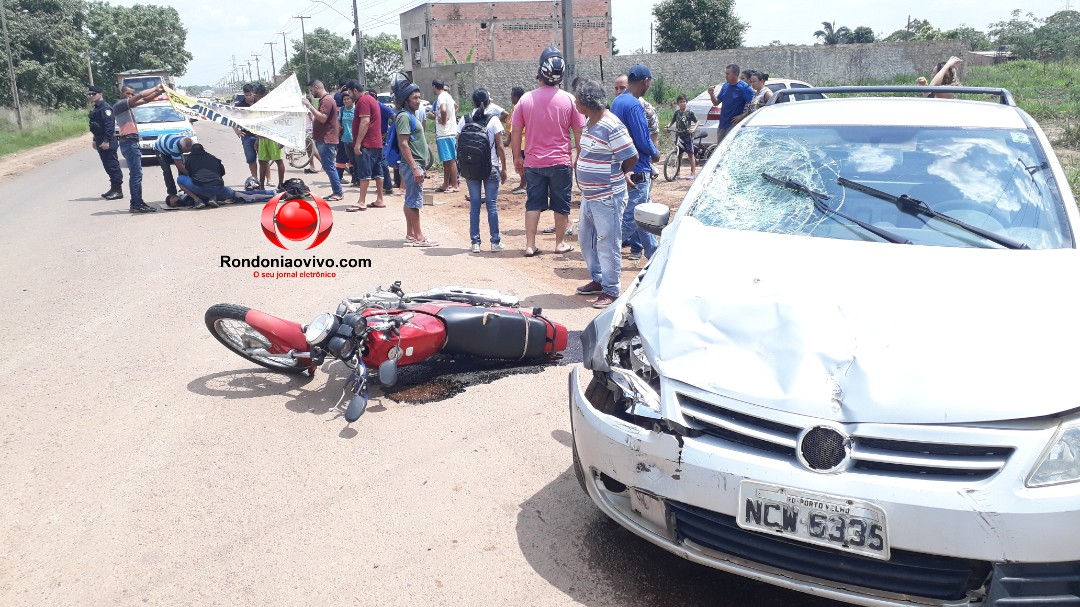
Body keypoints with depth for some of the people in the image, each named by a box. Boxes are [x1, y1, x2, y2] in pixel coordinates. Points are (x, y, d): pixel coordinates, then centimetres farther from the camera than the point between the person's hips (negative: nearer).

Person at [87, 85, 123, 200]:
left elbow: (109, 125, -21)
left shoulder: (105, 107, -13)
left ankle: (118, 190, -5)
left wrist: (106, 141, -24)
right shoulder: (95, 108, 18)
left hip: (108, 144, -10)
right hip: (101, 142, 10)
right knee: (108, 166, 13)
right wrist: (96, 140, 24)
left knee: (113, 166, -7)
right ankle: (114, 189, 18)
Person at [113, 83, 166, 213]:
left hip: (132, 143, 10)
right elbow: (140, 96, -15)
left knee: (135, 174, 12)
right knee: (136, 174, -11)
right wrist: (156, 89, -5)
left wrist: (159, 92, 3)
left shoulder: (127, 105, 19)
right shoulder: (119, 105, -8)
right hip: (129, 142, -10)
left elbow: (144, 100, 16)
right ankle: (137, 205, -11)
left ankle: (137, 202, 17)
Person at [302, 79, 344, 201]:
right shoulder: (323, 100, 19)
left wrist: (309, 106, -21)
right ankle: (336, 191, 14)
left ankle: (338, 192, -8)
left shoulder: (327, 100, -13)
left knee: (328, 166, -10)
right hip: (323, 139, 11)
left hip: (326, 140, -11)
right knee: (327, 166, 11)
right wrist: (309, 111, 12)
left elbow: (322, 118, -24)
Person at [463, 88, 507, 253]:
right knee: (492, 205, 4)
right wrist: (503, 168, 3)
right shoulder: (494, 120, -5)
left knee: (474, 205, 7)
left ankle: (475, 242, 7)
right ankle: (495, 241, 8)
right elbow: (500, 147, -6)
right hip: (491, 167, -2)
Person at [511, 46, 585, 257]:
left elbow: (515, 132, 1)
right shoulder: (569, 100, -7)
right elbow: (579, 133, -2)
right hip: (560, 162, -1)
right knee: (561, 204, 11)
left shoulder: (526, 99, -4)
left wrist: (517, 158, 12)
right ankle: (560, 243, 19)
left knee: (533, 204, 9)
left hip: (533, 163, 2)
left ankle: (530, 245, 7)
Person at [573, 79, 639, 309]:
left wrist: (621, 175, 1)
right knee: (587, 240, 19)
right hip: (589, 195, 10)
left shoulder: (611, 126, -19)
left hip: (607, 197, -10)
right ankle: (598, 279, 33)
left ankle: (611, 290, 8)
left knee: (607, 244, -2)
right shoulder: (590, 123, 10)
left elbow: (631, 157, -16)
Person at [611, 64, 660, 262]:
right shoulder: (634, 105, -19)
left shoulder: (617, 102, 11)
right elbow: (642, 140, -21)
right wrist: (655, 153, -2)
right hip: (637, 169, -10)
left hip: (625, 167, 10)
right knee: (631, 217, -5)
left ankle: (653, 253, 27)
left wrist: (651, 152, 17)